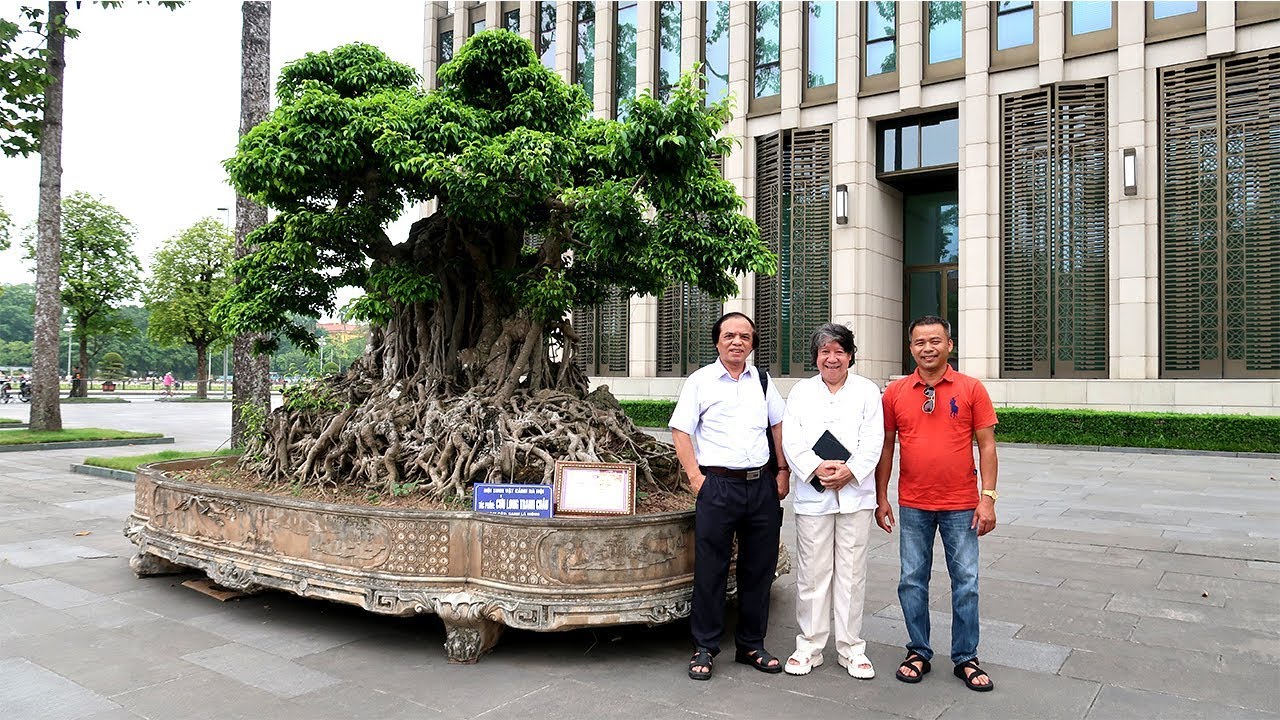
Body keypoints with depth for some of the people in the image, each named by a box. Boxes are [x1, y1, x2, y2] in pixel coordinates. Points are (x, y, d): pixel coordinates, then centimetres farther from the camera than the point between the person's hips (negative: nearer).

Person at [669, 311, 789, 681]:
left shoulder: (762, 381, 12)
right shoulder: (700, 381, 0)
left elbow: (779, 424, 19)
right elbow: (680, 431, -2)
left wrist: (783, 471, 10)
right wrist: (696, 478, -10)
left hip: (762, 485, 4)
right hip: (718, 486, -4)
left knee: (759, 569, 11)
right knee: (710, 570, 1)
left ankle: (751, 645, 25)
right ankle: (704, 648, 15)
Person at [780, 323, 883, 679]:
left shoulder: (867, 391, 8)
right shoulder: (801, 391, 10)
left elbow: (873, 440, -2)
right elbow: (791, 440, 0)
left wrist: (848, 471, -14)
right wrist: (816, 468, -14)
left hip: (855, 493, 0)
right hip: (812, 495, 0)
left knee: (852, 572, 5)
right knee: (812, 573, 4)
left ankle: (852, 649, 17)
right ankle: (809, 647, 16)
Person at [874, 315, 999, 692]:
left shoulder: (971, 389, -3)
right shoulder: (895, 392, 2)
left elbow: (986, 446, -1)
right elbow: (886, 448, 7)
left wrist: (987, 498, -7)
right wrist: (881, 498, 5)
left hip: (961, 505, -1)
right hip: (913, 505, 2)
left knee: (966, 582, 7)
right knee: (912, 581, 9)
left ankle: (965, 658, 21)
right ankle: (918, 653, 24)